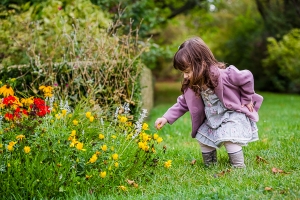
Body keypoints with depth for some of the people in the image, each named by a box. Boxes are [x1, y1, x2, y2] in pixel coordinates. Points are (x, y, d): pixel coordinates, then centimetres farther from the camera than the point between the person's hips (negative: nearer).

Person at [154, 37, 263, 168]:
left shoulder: (222, 75, -29)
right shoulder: (191, 85, -8)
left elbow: (247, 77, -17)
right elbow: (183, 103, 2)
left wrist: (246, 100, -7)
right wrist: (167, 118, -10)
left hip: (233, 115, -7)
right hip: (212, 120, 8)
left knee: (229, 138, -25)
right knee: (202, 137, 8)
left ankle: (239, 167, -12)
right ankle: (210, 167, 25)